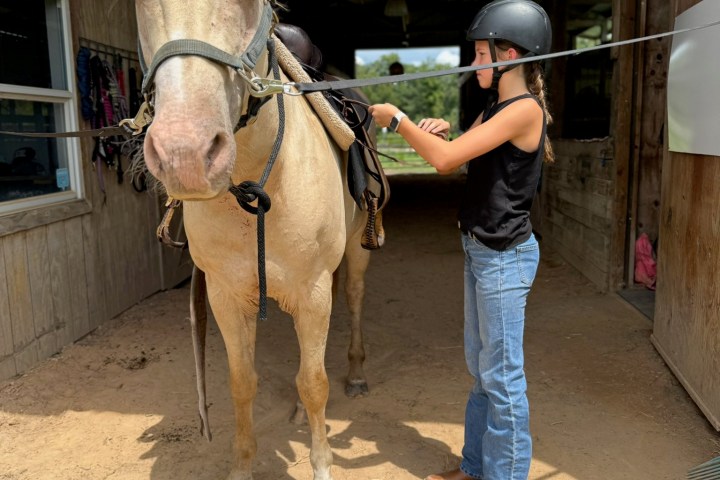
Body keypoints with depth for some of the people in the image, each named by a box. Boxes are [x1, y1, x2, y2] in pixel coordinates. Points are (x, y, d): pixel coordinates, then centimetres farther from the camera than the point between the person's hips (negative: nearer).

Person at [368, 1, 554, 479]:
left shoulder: (525, 108, -17)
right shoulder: (496, 107, 12)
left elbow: (445, 159, -22)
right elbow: (456, 154, 19)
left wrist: (397, 119, -11)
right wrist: (440, 129, -1)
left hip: (505, 256, -10)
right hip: (481, 250, 10)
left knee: (502, 375, 2)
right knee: (481, 369, 19)